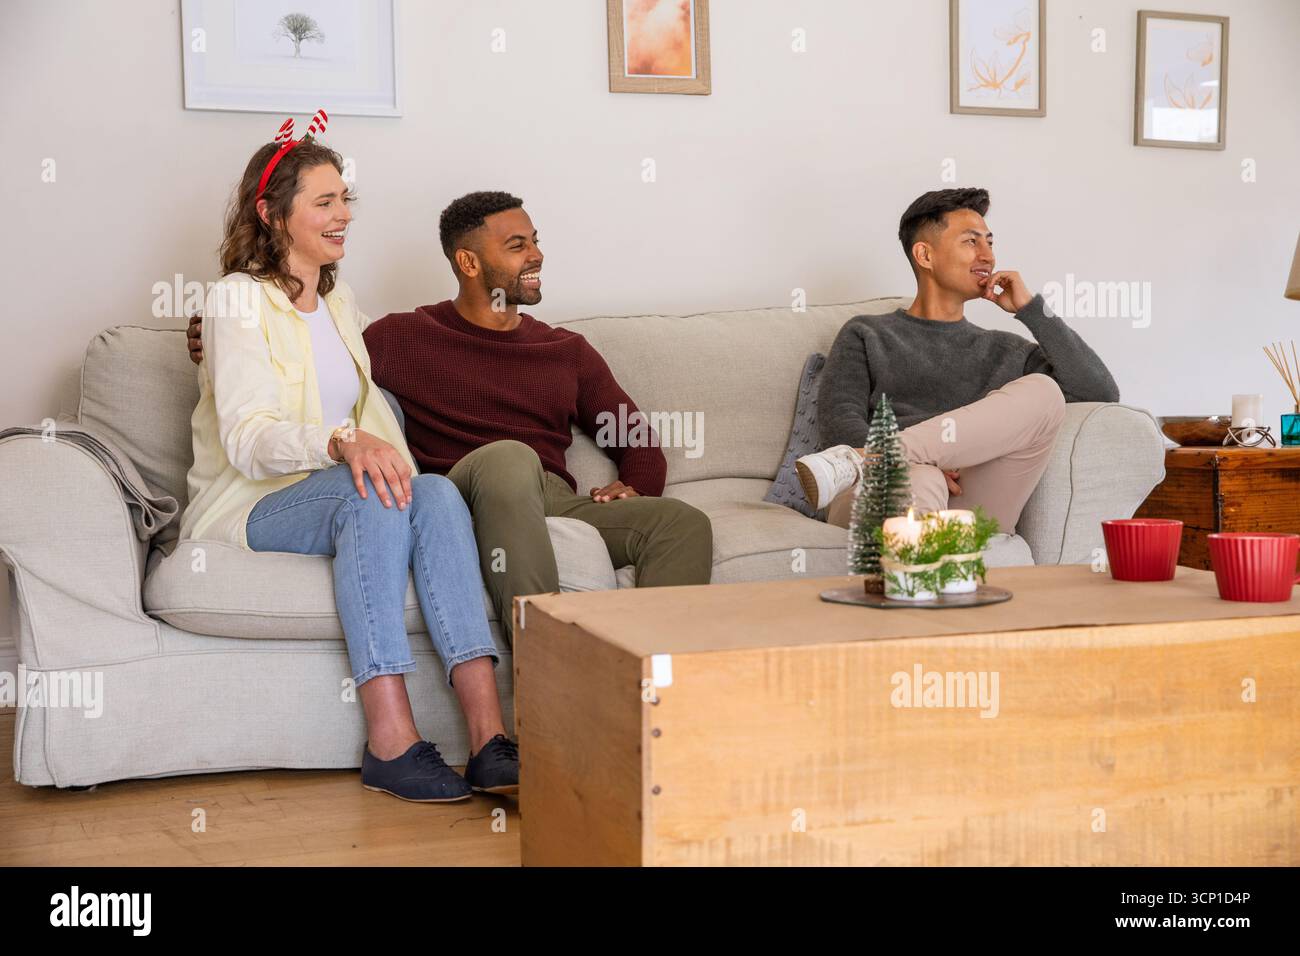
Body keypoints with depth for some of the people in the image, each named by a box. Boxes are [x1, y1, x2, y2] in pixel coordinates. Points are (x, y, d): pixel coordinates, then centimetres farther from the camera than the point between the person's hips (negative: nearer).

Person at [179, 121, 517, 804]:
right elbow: (247, 437, -18)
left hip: (338, 495, 6)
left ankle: (488, 737, -37)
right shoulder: (238, 299, -4)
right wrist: (343, 442, -37)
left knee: (438, 493, -26)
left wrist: (394, 466, -1)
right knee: (367, 497, -36)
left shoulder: (340, 303, 20)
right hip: (249, 510, -5)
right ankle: (391, 743, -39)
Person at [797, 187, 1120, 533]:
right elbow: (838, 424, 5)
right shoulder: (866, 336, 23)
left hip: (972, 509, 3)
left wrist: (1031, 309, 14)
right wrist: (926, 464, -14)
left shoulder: (1006, 350, 30)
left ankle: (856, 461, -30)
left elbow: (1102, 393, 16)